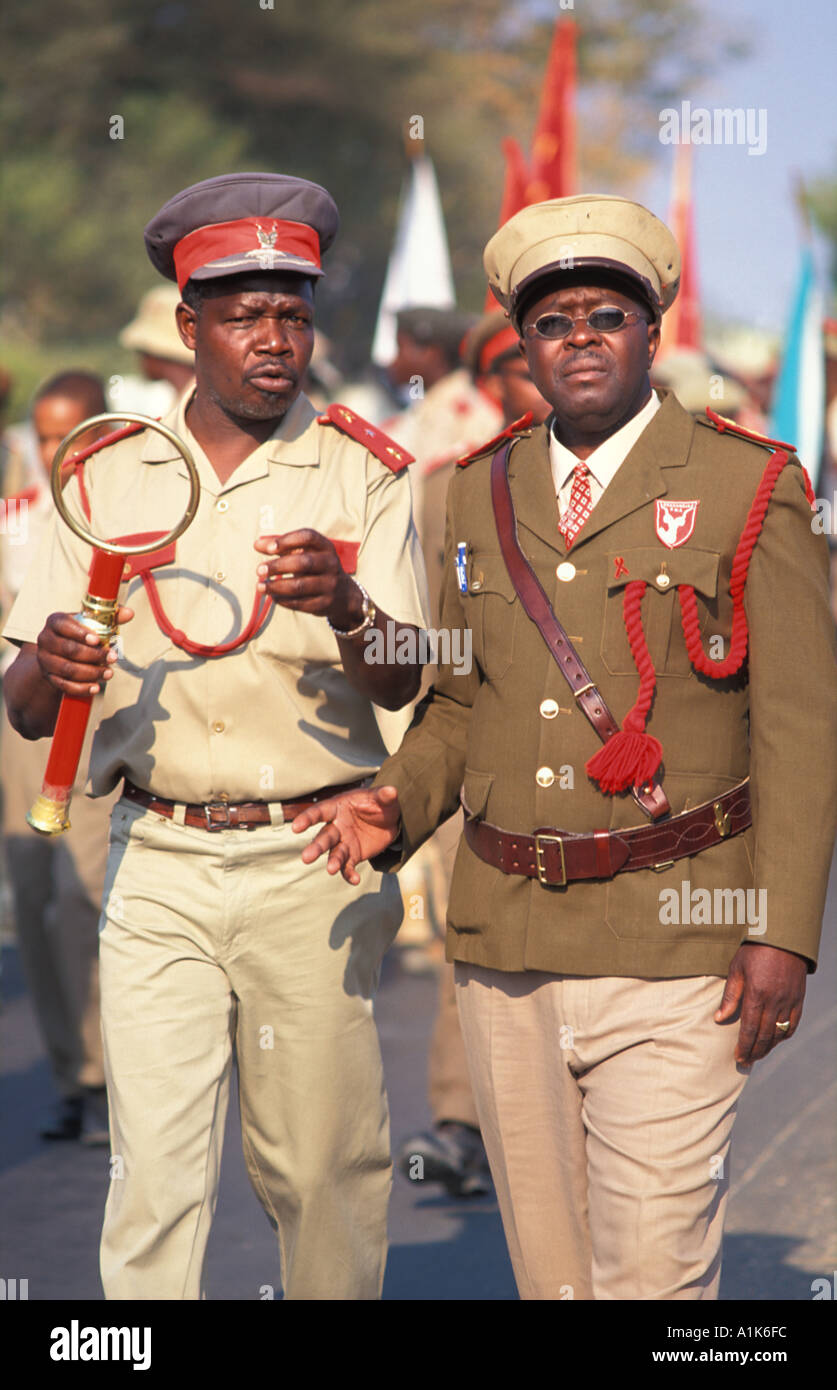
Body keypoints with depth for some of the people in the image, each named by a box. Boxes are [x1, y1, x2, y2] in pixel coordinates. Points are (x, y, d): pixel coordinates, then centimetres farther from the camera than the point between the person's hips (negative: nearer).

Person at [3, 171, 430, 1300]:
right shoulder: (108, 477, 7)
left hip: (311, 859, -1)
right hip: (157, 860, 1)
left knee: (320, 1168, 4)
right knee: (153, 1170, -5)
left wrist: (345, 605, -28)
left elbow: (401, 683, -6)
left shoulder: (361, 473, 2)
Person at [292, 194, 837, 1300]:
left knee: (655, 1263, -7)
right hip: (505, 940, 5)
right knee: (545, 1257, 11)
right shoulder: (480, 494, 12)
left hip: (672, 945, -4)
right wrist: (395, 804, -1)